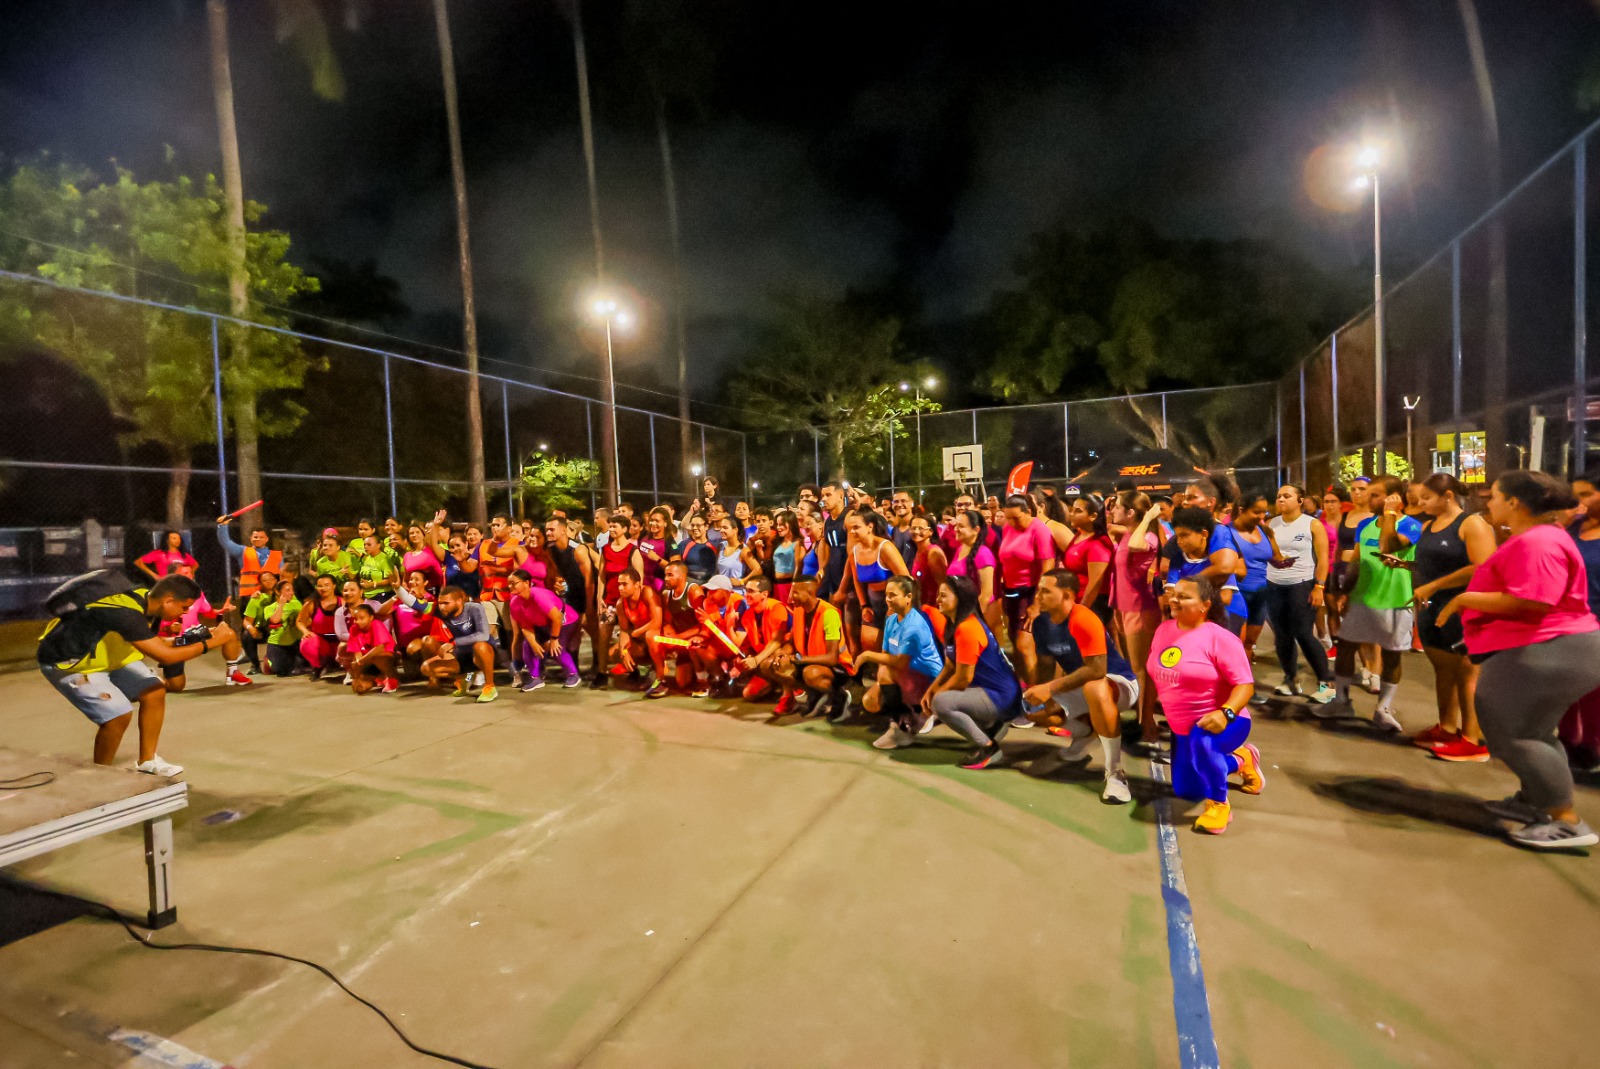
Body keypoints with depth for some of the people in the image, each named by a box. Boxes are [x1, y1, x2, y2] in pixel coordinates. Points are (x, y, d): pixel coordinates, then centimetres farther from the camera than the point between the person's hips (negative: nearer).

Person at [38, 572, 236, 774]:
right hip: (65, 662, -8)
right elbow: (164, 656, -35)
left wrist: (192, 639, -10)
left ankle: (147, 761, 13)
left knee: (154, 693, 0)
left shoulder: (147, 602, -9)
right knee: (119, 715, -20)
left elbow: (156, 646, 4)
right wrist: (211, 642, -28)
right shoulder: (126, 612, -37)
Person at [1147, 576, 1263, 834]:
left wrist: (1225, 713, -39)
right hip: (1183, 727, 7)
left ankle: (1219, 804, -15)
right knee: (1187, 792, 17)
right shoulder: (1164, 629, -1)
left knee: (1201, 741, -43)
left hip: (1219, 724, -7)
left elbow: (1245, 684, -22)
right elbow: (1154, 673, 10)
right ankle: (1241, 759, 42)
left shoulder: (1219, 638, -20)